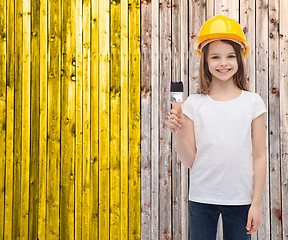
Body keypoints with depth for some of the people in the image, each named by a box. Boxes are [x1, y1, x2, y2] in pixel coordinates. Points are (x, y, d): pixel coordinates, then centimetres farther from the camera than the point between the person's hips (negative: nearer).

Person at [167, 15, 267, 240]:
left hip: (240, 199, 0)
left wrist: (256, 204, -1)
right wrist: (179, 134, -17)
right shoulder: (194, 103, -1)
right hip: (201, 198, 0)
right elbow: (189, 160, 0)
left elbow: (259, 157, 2)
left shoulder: (252, 102, 0)